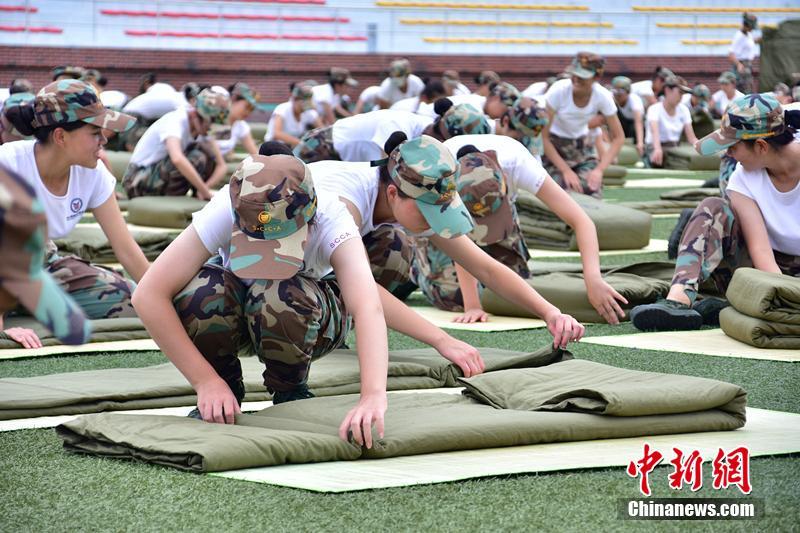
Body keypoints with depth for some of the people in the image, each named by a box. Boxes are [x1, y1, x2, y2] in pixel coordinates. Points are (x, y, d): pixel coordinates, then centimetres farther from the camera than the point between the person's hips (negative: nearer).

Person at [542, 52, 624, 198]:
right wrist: (566, 170, -28)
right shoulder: (558, 91, -29)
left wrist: (599, 169, -25)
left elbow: (618, 138, -12)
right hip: (552, 147, -3)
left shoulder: (603, 96, -21)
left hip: (581, 146, 3)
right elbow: (543, 137, -24)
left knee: (592, 190, -15)